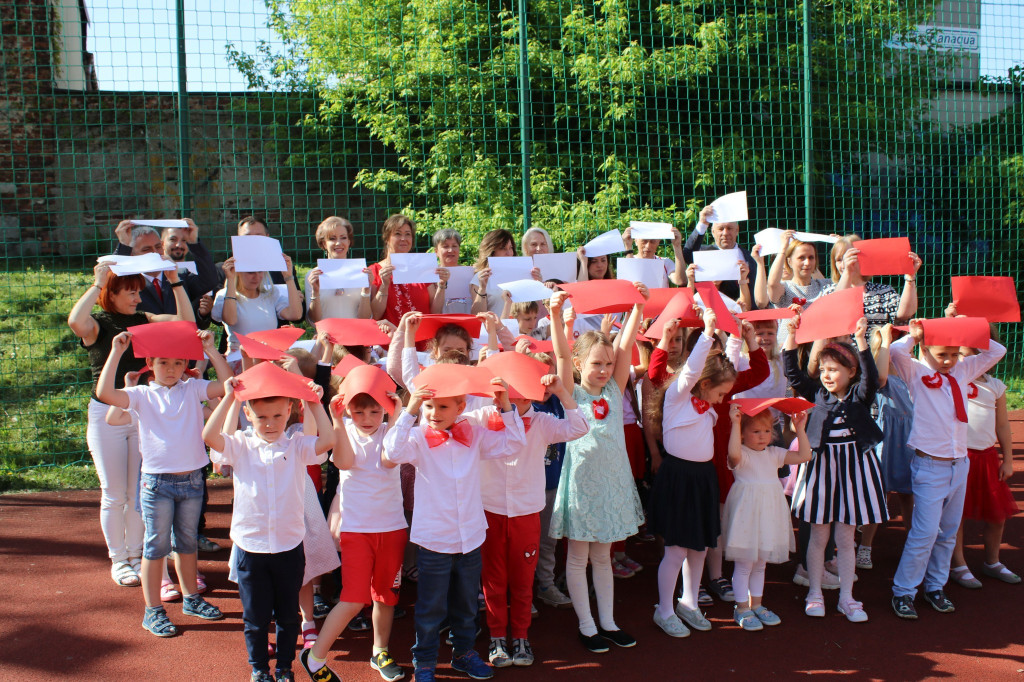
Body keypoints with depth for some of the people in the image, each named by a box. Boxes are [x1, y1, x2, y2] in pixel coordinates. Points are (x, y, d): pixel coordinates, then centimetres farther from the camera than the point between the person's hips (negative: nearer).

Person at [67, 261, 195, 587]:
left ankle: (136, 554, 24)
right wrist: (97, 283, -26)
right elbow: (74, 320, -30)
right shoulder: (97, 324, -7)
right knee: (114, 494, 5)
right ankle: (118, 561, 19)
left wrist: (175, 282, -9)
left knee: (139, 491, 9)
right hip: (107, 414, -3)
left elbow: (186, 320, -2)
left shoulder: (143, 320, 5)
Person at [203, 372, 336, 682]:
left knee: (288, 614, 15)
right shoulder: (240, 446, -4)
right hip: (251, 547, 0)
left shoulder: (296, 446, -3)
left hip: (290, 545, 1)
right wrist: (228, 398, -21)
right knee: (255, 616, 14)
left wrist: (315, 404, -18)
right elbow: (209, 436, -21)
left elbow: (328, 440, -19)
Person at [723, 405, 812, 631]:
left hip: (769, 515, 6)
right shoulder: (742, 455, -12)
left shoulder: (774, 454, 8)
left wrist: (800, 429, -2)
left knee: (760, 563, 18)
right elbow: (734, 454, -37)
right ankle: (742, 608, 15)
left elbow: (804, 455, 5)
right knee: (744, 564, 2)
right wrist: (735, 423, -39)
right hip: (747, 516, -6)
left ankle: (756, 604, 31)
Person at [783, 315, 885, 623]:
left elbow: (870, 376, -20)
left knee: (845, 538, 7)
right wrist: (792, 335, -11)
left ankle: (846, 597, 19)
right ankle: (815, 594, 21)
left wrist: (861, 340, -29)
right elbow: (792, 372, -3)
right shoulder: (816, 394, 3)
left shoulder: (859, 397, -1)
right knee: (818, 536, 8)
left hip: (853, 468, -1)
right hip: (820, 466, 1)